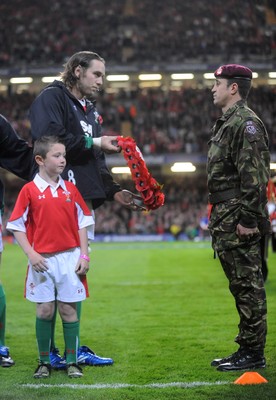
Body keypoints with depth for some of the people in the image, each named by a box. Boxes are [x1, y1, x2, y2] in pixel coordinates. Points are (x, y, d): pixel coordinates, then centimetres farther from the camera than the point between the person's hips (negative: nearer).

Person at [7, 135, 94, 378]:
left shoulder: (70, 189, 6)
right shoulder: (29, 191, -3)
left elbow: (83, 223, 9)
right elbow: (17, 226, -1)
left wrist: (84, 256, 2)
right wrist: (31, 253, -11)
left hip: (70, 258, 2)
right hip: (42, 260, -2)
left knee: (69, 310, 4)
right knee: (44, 310, 3)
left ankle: (72, 362, 11)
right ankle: (44, 362, 14)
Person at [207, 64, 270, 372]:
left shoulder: (246, 124, -13)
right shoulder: (226, 124, 20)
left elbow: (255, 176, -20)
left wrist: (249, 219, -23)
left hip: (240, 220, -11)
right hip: (225, 219, 11)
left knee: (248, 286, -6)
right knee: (241, 285, 13)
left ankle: (253, 354, -1)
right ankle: (246, 349, 20)